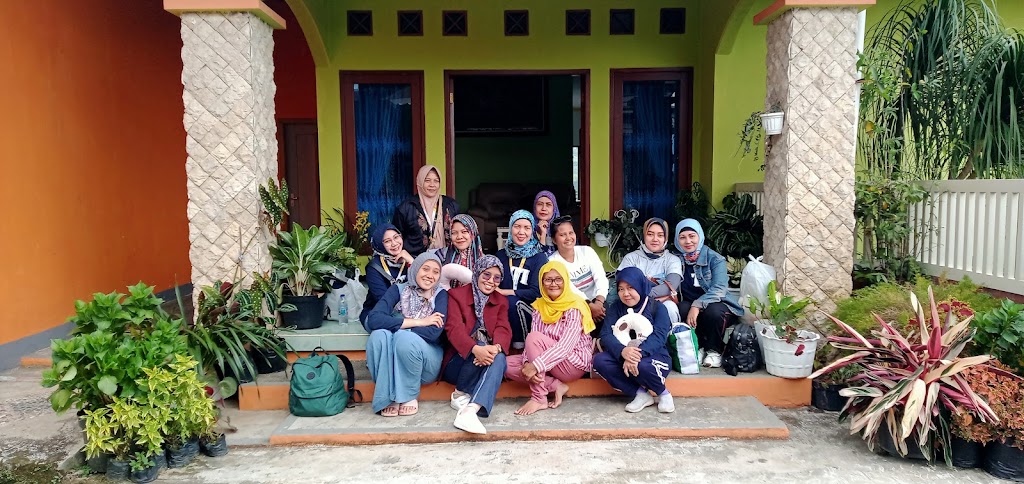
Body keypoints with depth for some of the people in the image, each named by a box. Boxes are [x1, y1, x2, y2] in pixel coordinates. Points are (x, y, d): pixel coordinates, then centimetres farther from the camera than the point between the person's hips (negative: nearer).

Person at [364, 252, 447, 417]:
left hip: (427, 363, -1)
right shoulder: (399, 290, -1)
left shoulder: (440, 295, -4)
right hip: (391, 363, 2)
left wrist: (396, 325, -17)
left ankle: (410, 396, -10)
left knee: (404, 337, -32)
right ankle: (389, 397, -16)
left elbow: (433, 333, -20)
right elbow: (373, 319, -19)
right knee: (379, 335, -29)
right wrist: (419, 322, -21)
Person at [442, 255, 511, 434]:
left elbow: (503, 330, -4)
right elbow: (454, 328, -15)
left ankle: (470, 410, -47)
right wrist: (476, 349, -36)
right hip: (458, 362, -3)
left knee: (499, 359, -32)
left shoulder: (501, 301, 14)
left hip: (484, 363, 3)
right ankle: (461, 393, -16)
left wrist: (496, 348, -30)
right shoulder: (456, 294, 1)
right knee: (481, 345, -34)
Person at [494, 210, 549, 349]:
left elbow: (536, 293, -10)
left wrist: (504, 292, -12)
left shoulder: (539, 258, -1)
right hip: (504, 308, 2)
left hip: (530, 310, -2)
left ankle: (521, 342, -12)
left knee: (512, 301, -32)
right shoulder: (501, 255, 11)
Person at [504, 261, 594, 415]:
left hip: (575, 362, -7)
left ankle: (539, 398, -22)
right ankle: (555, 386, -11)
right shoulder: (539, 305, 4)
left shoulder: (574, 307, -15)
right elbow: (533, 344, -6)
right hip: (551, 363, 7)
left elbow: (566, 346, -26)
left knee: (534, 337, -28)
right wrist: (527, 363, -26)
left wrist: (536, 365, -34)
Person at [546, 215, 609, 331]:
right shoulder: (552, 261, -4)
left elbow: (601, 278, -8)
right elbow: (570, 290, -15)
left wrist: (599, 302, -25)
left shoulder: (587, 251, 4)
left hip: (596, 301, 2)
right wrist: (590, 306, -27)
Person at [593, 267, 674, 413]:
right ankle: (641, 394, -17)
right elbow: (606, 335, -8)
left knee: (642, 366, -38)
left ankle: (663, 393, -5)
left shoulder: (657, 307, -2)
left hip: (653, 355, -3)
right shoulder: (615, 308, 7)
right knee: (599, 360, -25)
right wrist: (622, 351, -32)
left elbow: (659, 336, -18)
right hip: (622, 356, 4)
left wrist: (638, 354, -37)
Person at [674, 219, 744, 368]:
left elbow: (719, 289, -20)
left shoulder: (715, 259, -7)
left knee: (714, 311, -36)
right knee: (681, 308, -30)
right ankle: (698, 347, -9)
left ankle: (714, 351, -9)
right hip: (690, 308, 3)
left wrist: (697, 305, -34)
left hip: (718, 306, -3)